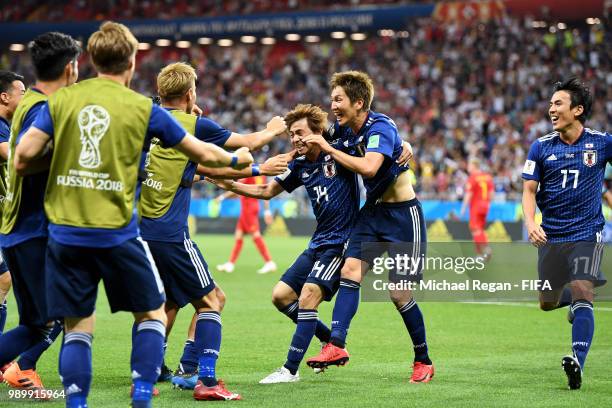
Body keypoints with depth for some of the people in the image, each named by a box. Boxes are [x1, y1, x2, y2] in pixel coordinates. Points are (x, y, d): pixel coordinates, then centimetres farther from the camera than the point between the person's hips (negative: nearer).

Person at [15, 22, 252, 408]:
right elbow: (203, 153, 10)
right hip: (117, 234, -2)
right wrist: (237, 158, 30)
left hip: (66, 232, 2)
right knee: (151, 314, 16)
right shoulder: (143, 108, 0)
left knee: (77, 328, 10)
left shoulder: (60, 100, 3)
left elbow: (24, 157, -4)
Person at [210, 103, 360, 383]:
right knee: (281, 296, 7)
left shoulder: (339, 150, -10)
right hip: (318, 243, 8)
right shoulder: (300, 165, 9)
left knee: (307, 298, -18)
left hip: (342, 242, -8)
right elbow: (266, 191, 17)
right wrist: (228, 184, 6)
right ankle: (332, 341, 22)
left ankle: (290, 370, -12)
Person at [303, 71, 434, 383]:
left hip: (402, 214, -7)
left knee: (399, 294, -6)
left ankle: (423, 360, 11)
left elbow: (369, 168, -38)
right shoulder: (345, 129, 3)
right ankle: (336, 345, -19)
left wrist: (329, 150, -31)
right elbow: (317, 137, 27)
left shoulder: (381, 127, -21)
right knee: (350, 271, -13)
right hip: (372, 211, 7)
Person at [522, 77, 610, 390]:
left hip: (586, 233, -3)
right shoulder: (541, 147, -1)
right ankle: (571, 296, 46)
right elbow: (529, 189, 0)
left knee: (581, 293, -21)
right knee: (547, 304, 11)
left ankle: (577, 362, -27)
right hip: (551, 236, 3)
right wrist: (530, 223, -17)